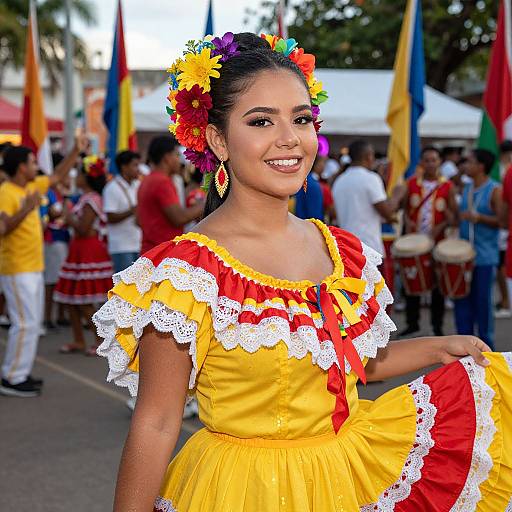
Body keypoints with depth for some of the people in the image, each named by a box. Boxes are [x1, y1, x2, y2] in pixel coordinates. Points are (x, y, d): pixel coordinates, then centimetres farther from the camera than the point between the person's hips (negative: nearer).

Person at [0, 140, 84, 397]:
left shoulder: (32, 187, 10)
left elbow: (57, 176, 23)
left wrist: (75, 151, 19)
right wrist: (26, 209, -34)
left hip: (33, 268, 10)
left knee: (33, 322, 12)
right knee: (25, 323, -10)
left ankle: (21, 373, 20)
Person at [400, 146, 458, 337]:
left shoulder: (447, 186, -1)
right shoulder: (412, 183, 4)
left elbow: (454, 215, 0)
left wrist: (442, 225, -18)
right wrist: (407, 221, -8)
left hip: (437, 241, -2)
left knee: (437, 285, 4)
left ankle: (437, 326, 15)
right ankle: (412, 323, 21)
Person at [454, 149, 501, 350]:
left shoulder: (495, 190, -8)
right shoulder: (466, 189, 13)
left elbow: (502, 221, -12)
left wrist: (479, 218, -23)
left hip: (485, 257, -6)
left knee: (483, 301, 0)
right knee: (462, 298, 7)